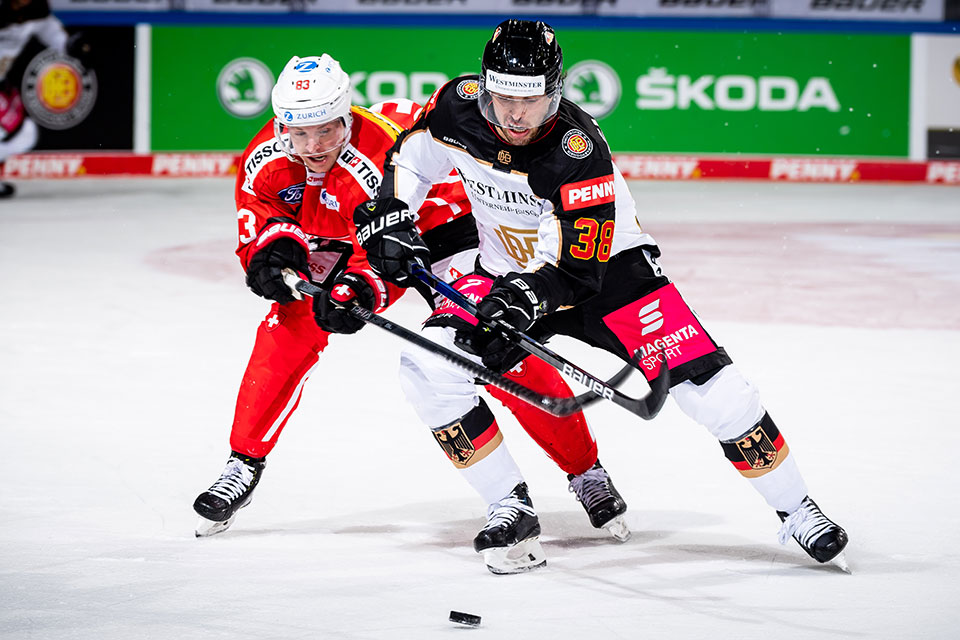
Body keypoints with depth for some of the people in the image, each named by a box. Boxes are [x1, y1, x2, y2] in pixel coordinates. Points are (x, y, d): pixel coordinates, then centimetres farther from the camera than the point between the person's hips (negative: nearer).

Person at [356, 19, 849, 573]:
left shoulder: (579, 149, -31)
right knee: (430, 364, -19)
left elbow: (578, 268, -32)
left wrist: (527, 295, -48)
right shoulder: (459, 108, -16)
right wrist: (390, 221, -9)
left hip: (610, 266, -4)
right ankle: (511, 507, -5)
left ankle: (796, 510, 0)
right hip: (510, 273, 4)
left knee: (704, 380, -17)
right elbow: (411, 159, 5)